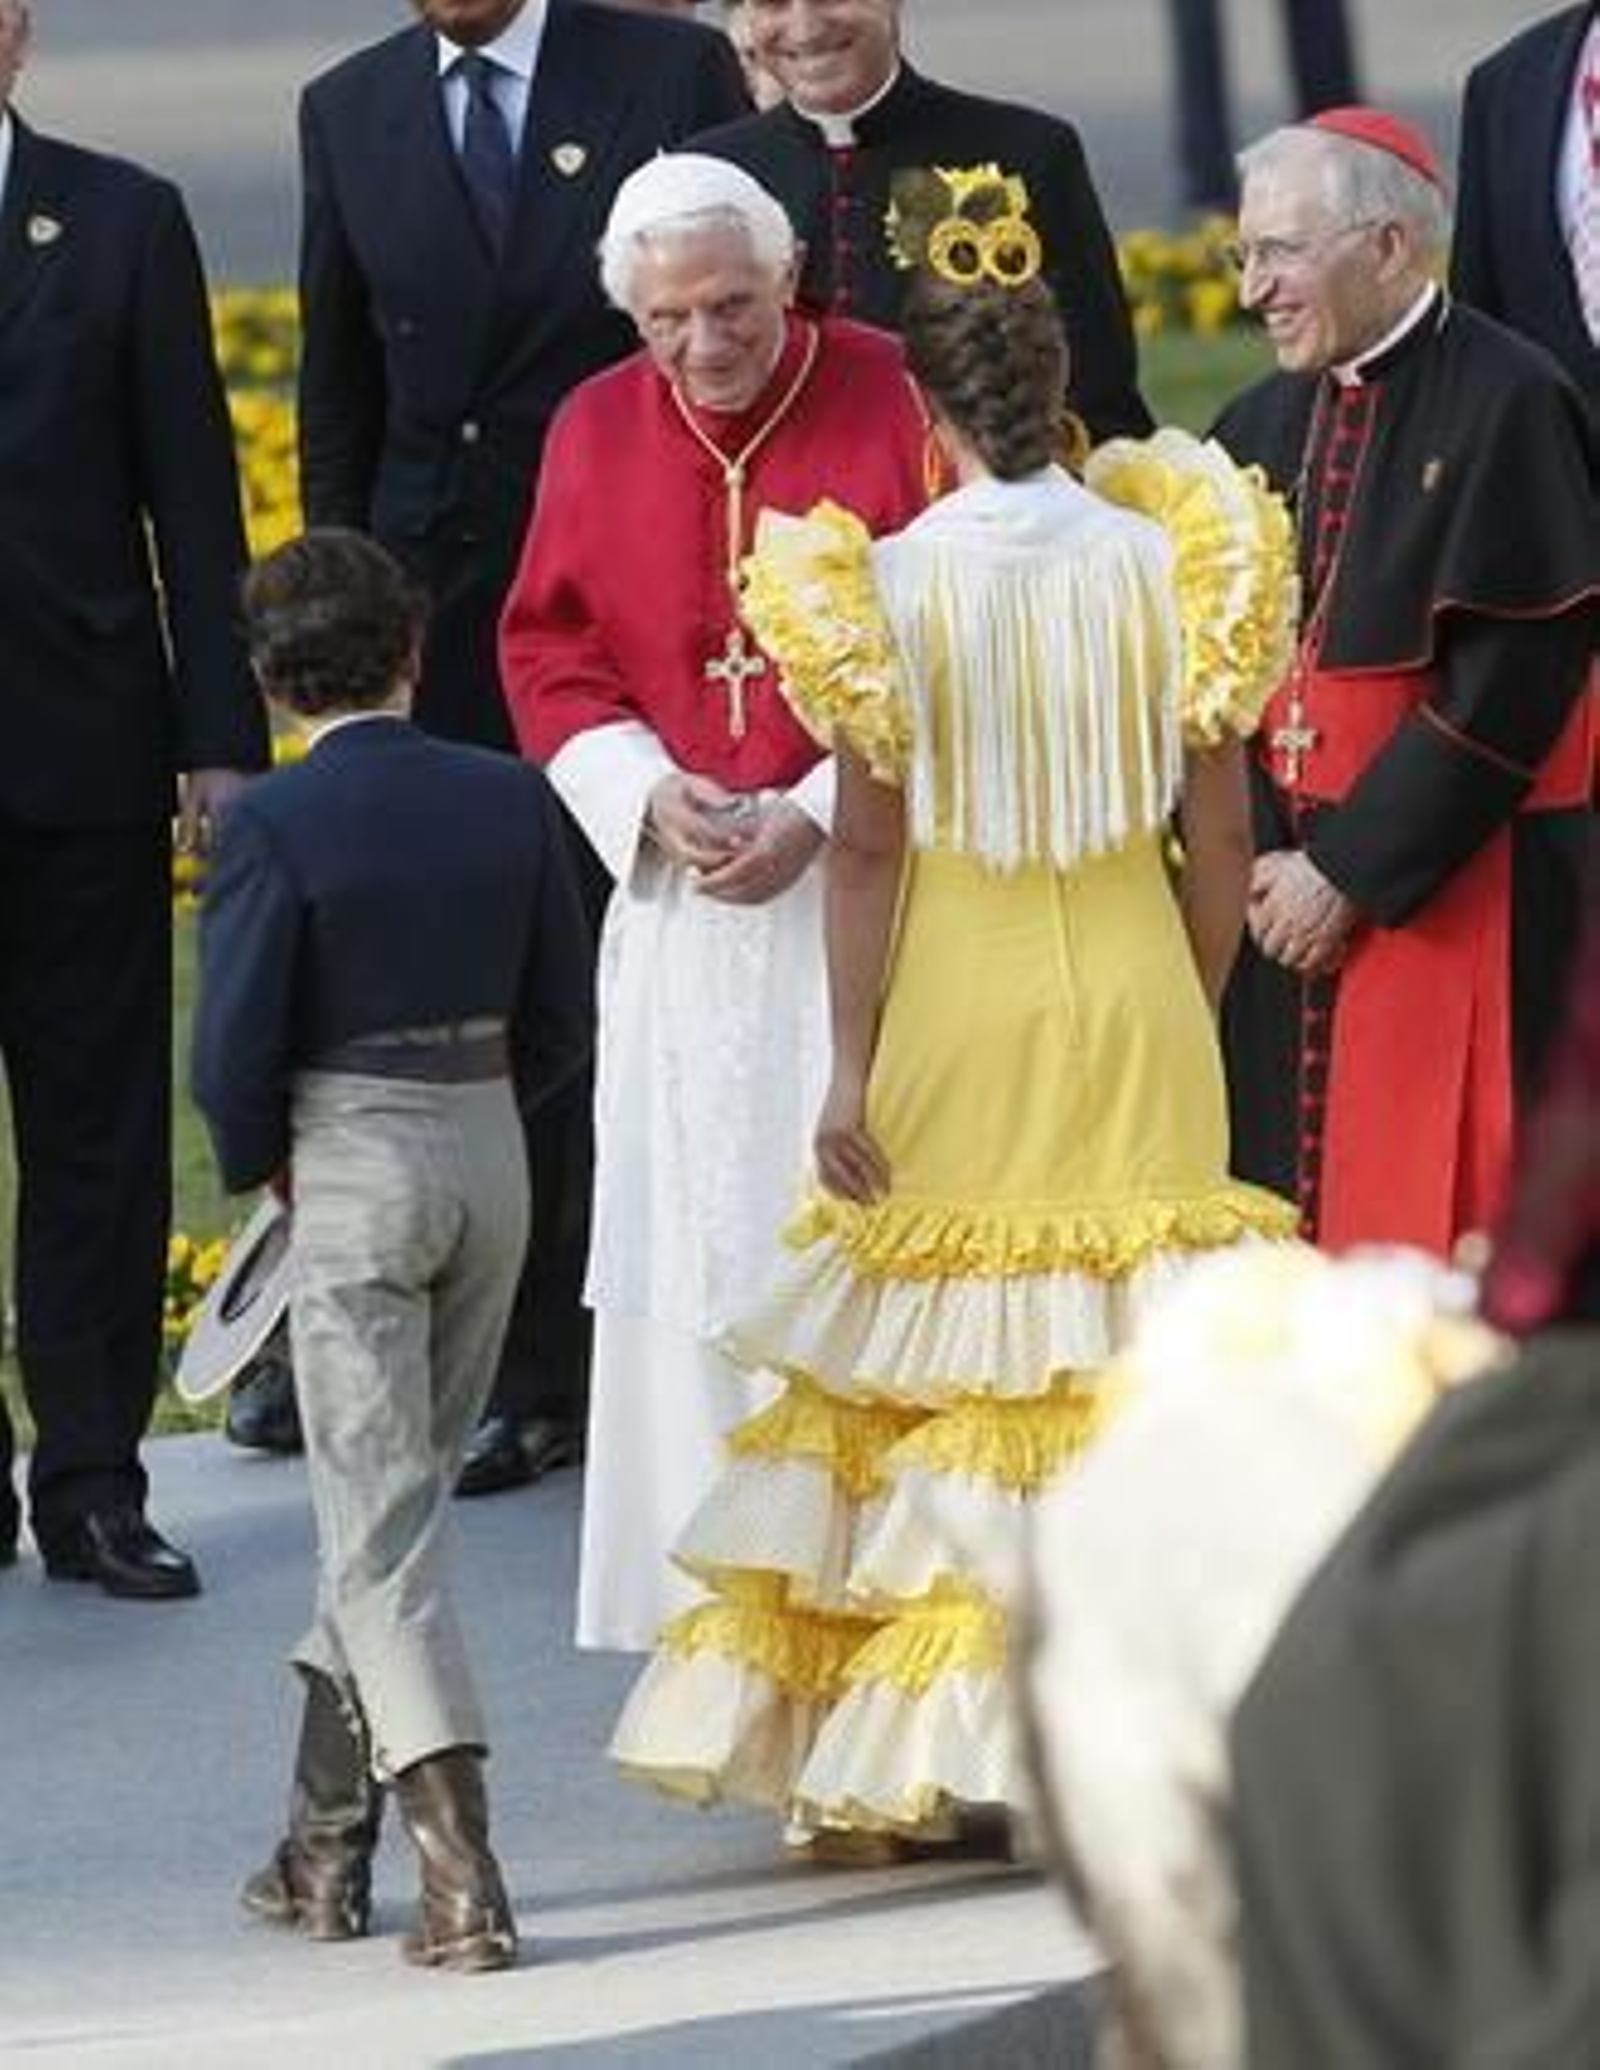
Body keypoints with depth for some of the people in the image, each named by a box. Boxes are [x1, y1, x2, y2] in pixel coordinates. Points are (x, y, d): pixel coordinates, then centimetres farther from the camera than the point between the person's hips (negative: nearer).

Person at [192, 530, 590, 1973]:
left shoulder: (276, 827, -14)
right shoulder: (509, 800, 0)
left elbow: (235, 1053, -13)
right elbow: (561, 1027, 5)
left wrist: (265, 1165, 6)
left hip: (350, 1168, -5)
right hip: (491, 1154, 5)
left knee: (379, 1530, -3)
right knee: (398, 1500, 17)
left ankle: (461, 1871, -16)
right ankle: (327, 1842, 25)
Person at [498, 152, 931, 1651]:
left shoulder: (893, 403, -6)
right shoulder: (597, 432, 5)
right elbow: (548, 648, 11)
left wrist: (820, 813, -14)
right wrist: (650, 795, -7)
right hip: (679, 902, 4)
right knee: (687, 1234, 3)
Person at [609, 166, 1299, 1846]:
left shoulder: (890, 582, -10)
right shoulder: (1161, 561, -4)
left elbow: (867, 846, -8)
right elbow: (1222, 827, 0)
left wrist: (849, 1069, -3)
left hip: (953, 1012, -2)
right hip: (1133, 999, 2)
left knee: (928, 1370, 7)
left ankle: (891, 1764, 9)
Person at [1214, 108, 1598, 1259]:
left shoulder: (1506, 407, -11)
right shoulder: (1264, 429, 10)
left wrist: (1353, 874, -14)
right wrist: (1263, 865, -4)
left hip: (1457, 896, -7)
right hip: (1296, 899, 7)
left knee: (1435, 1225, -7)